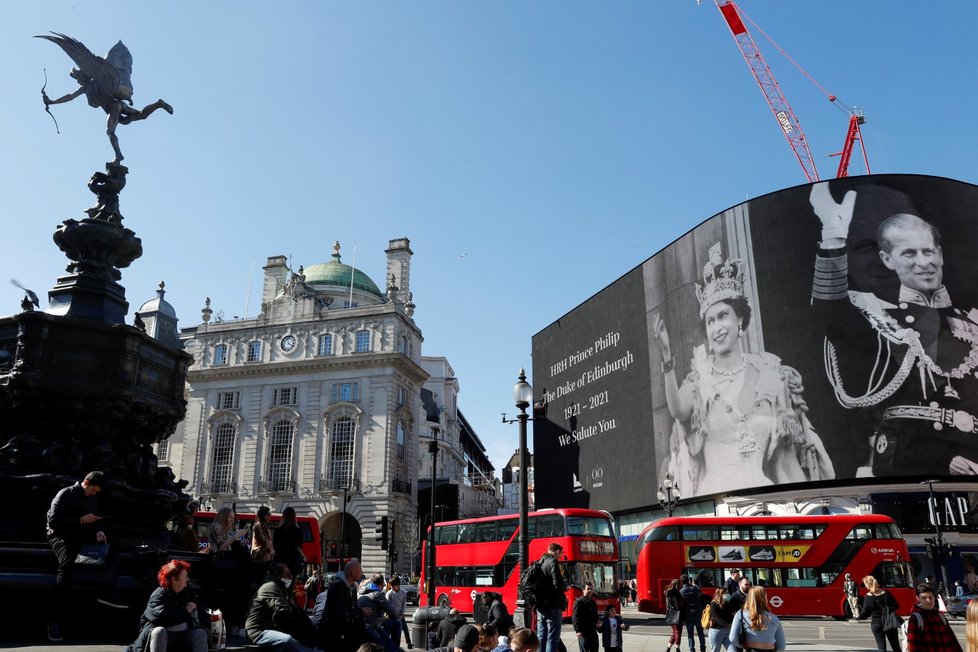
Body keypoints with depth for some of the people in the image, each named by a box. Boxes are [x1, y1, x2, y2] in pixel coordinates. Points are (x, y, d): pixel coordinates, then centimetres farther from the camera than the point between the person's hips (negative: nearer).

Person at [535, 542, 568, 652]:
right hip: (552, 606, -8)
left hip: (540, 605, 8)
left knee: (541, 637, 11)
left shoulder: (539, 563, 13)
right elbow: (558, 584, -19)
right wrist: (565, 588, 1)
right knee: (552, 638, -5)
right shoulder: (552, 562, -12)